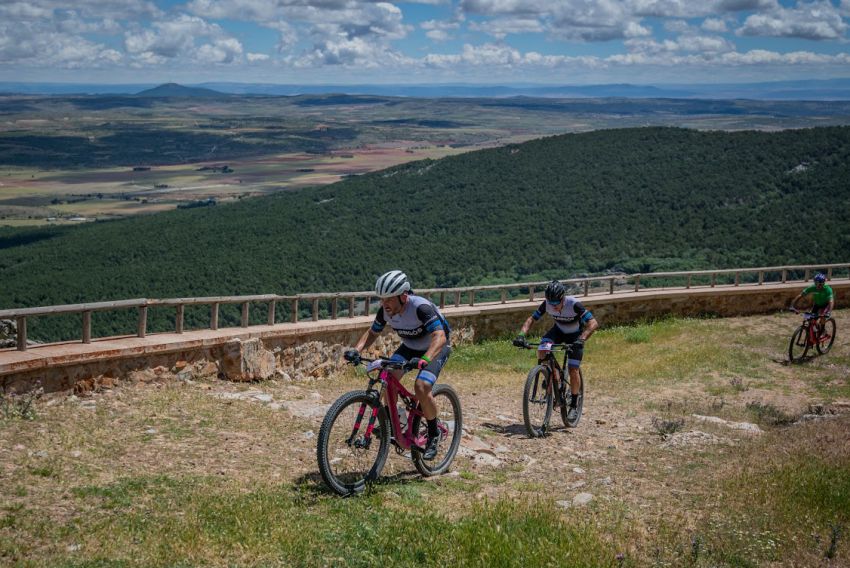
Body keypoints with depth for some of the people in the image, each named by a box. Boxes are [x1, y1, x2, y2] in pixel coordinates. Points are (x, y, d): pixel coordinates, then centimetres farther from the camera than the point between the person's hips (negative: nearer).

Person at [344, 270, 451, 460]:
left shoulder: (421, 307, -35)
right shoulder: (385, 311, -17)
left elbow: (440, 337, -45)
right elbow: (372, 333, -2)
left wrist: (424, 360, -61)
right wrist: (356, 350, -21)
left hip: (436, 347, -6)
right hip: (410, 346, 6)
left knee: (421, 387, -26)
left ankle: (434, 434, -4)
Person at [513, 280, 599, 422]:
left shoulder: (574, 304, -35)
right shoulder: (546, 304, -24)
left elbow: (593, 323, -40)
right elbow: (531, 319, -16)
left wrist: (581, 339, -55)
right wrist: (521, 335, -33)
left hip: (575, 334, -3)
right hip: (559, 330, 3)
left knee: (573, 370, -12)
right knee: (542, 350, -25)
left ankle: (574, 406, 6)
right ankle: (555, 381, -5)